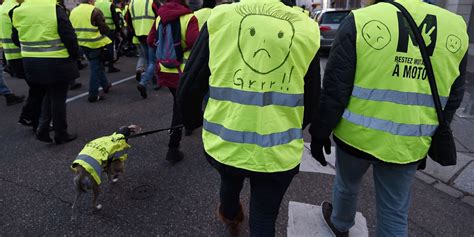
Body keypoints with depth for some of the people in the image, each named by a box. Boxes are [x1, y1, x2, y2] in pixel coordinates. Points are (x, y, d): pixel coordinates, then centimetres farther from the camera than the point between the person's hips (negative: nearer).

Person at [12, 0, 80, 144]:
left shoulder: (18, 12, 4)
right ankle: (61, 135, 17)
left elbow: (16, 39, 13)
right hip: (56, 63, -5)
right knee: (58, 98, 6)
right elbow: (69, 37, -16)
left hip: (31, 63, 5)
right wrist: (74, 55, 0)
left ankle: (42, 129, 18)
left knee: (49, 95, 23)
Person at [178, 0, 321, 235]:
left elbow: (189, 89, -3)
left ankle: (230, 216, 64)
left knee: (230, 182, 33)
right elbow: (311, 102, 6)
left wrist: (193, 122, 17)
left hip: (224, 144, 2)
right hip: (278, 152, -1)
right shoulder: (307, 29, -3)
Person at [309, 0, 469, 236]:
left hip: (357, 135, -2)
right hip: (408, 144, 3)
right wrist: (431, 142, 19)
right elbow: (452, 100, 8)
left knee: (346, 186, 25)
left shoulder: (360, 21, -14)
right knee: (395, 212, 17)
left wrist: (320, 133, -3)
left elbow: (334, 90, -14)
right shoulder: (456, 27, 1)